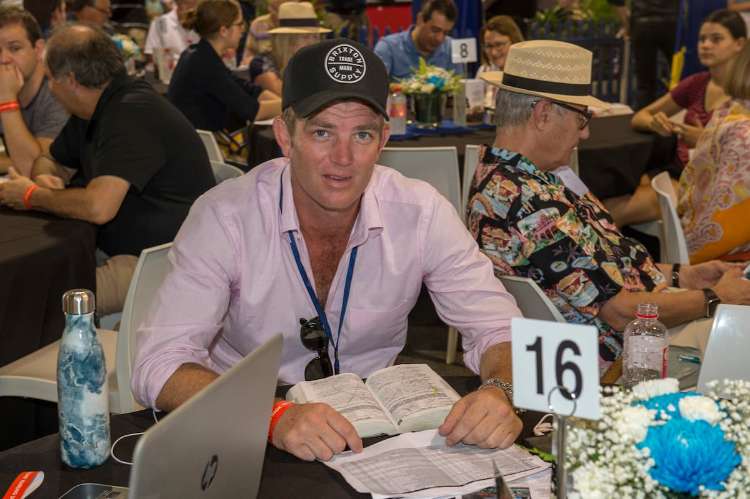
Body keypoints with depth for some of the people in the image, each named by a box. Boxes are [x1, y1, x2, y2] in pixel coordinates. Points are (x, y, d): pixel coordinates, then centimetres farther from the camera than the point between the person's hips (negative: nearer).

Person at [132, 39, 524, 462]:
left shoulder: (421, 213, -9)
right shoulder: (224, 217, -16)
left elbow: (500, 330, -5)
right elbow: (159, 367, -22)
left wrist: (500, 393, -28)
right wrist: (273, 416, -39)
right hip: (251, 441, -4)